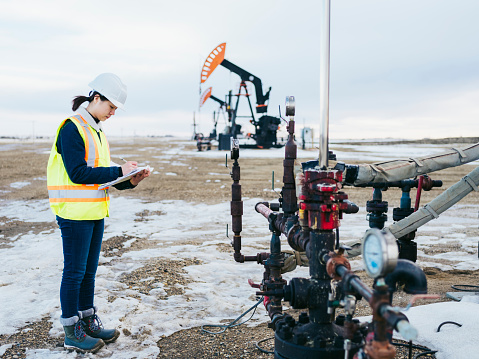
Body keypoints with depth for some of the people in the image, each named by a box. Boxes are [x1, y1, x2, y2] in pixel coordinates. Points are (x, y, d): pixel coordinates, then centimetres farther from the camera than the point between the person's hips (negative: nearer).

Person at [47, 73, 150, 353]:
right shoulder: (72, 129, -13)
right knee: (75, 272, 1)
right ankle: (72, 332, 13)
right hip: (75, 213, -8)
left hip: (95, 213, 9)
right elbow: (78, 173, -21)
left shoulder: (97, 131, 15)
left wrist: (129, 181, 1)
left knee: (89, 270, 16)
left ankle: (88, 321, 28)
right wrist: (119, 171, -19)